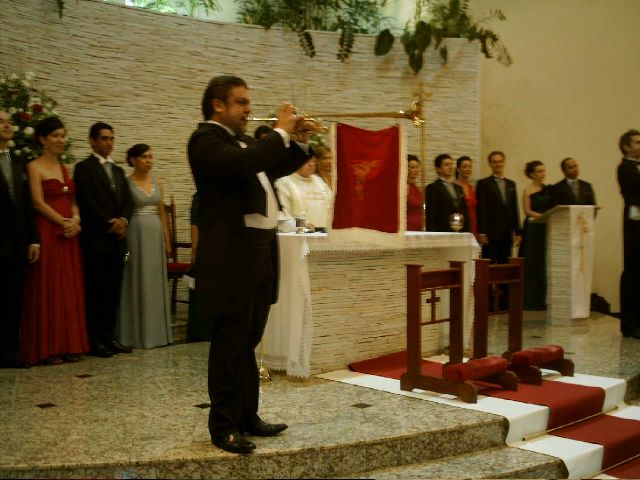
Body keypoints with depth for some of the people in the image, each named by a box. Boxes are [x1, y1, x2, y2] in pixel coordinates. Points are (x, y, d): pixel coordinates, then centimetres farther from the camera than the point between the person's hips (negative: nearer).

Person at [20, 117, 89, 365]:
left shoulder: (65, 168, 17)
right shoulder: (34, 167, -3)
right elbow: (38, 203, -11)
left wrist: (75, 220, -4)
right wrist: (63, 222, -14)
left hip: (69, 233, 6)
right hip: (47, 232, -6)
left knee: (70, 288, 7)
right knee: (47, 288, -2)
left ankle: (68, 344, 14)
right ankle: (47, 348, 4)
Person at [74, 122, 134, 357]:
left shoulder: (118, 170, 20)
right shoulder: (84, 168, -1)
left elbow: (128, 201, 12)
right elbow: (87, 202, -11)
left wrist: (123, 220, -7)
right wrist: (110, 223, -12)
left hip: (117, 238, 6)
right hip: (96, 238, -6)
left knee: (113, 289, 7)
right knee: (95, 290, -2)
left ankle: (109, 336, 13)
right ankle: (94, 340, 2)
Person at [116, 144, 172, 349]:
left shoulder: (156, 183, 12)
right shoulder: (126, 183, -4)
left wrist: (167, 240, 13)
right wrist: (123, 242, -12)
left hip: (156, 235, 5)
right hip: (136, 234, -5)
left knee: (155, 282, 9)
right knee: (137, 282, -1)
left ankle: (156, 331, 18)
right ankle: (136, 333, 6)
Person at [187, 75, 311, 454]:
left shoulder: (244, 141, 19)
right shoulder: (206, 140, -9)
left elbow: (278, 167, 30)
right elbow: (243, 164, -27)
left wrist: (300, 140, 13)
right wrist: (281, 132, -16)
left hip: (261, 251, 9)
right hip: (233, 255, -9)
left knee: (248, 343, 15)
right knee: (230, 344, -2)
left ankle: (248, 417, 25)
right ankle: (224, 427, 7)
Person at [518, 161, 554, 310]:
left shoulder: (548, 189, 13)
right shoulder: (528, 190, -1)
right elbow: (527, 211, -8)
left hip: (546, 229, 4)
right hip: (533, 229, -4)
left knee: (545, 263, 2)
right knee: (532, 264, -3)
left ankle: (542, 299, 8)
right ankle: (530, 300, 2)